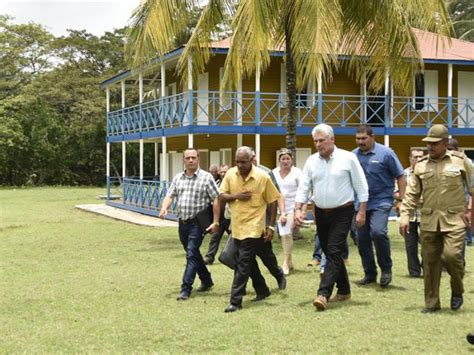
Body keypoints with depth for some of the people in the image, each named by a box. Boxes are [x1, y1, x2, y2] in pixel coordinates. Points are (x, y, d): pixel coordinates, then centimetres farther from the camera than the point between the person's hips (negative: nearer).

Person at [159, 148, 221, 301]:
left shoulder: (206, 177, -6)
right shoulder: (178, 178, 10)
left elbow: (216, 199, -7)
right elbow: (170, 195, 6)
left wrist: (216, 222, -12)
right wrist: (164, 207, -16)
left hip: (197, 222, -6)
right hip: (183, 222, 6)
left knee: (191, 254, -10)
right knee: (193, 254, 16)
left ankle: (186, 289, -9)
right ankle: (206, 281, 33)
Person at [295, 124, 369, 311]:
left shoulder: (347, 158, -8)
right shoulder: (311, 161, 4)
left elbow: (361, 187, -4)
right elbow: (303, 187, 4)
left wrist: (361, 212, -7)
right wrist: (297, 209, -9)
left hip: (342, 213, -5)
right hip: (321, 213, 5)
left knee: (334, 253, -12)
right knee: (329, 252, 11)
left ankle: (323, 294, -18)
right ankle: (344, 290, 25)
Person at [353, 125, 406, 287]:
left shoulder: (385, 153, -5)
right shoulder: (353, 155, 5)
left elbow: (400, 177, -3)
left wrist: (402, 200, -7)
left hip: (381, 202, -5)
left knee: (378, 232, -24)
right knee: (362, 239, 7)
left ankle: (386, 269, -5)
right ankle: (370, 274, 21)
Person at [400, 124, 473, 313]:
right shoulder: (421, 165, 8)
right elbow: (412, 193, 10)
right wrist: (405, 215, 1)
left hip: (454, 219, -3)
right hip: (428, 220, 3)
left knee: (451, 255, -17)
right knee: (430, 262, 5)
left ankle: (457, 290, 12)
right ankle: (431, 303, 16)